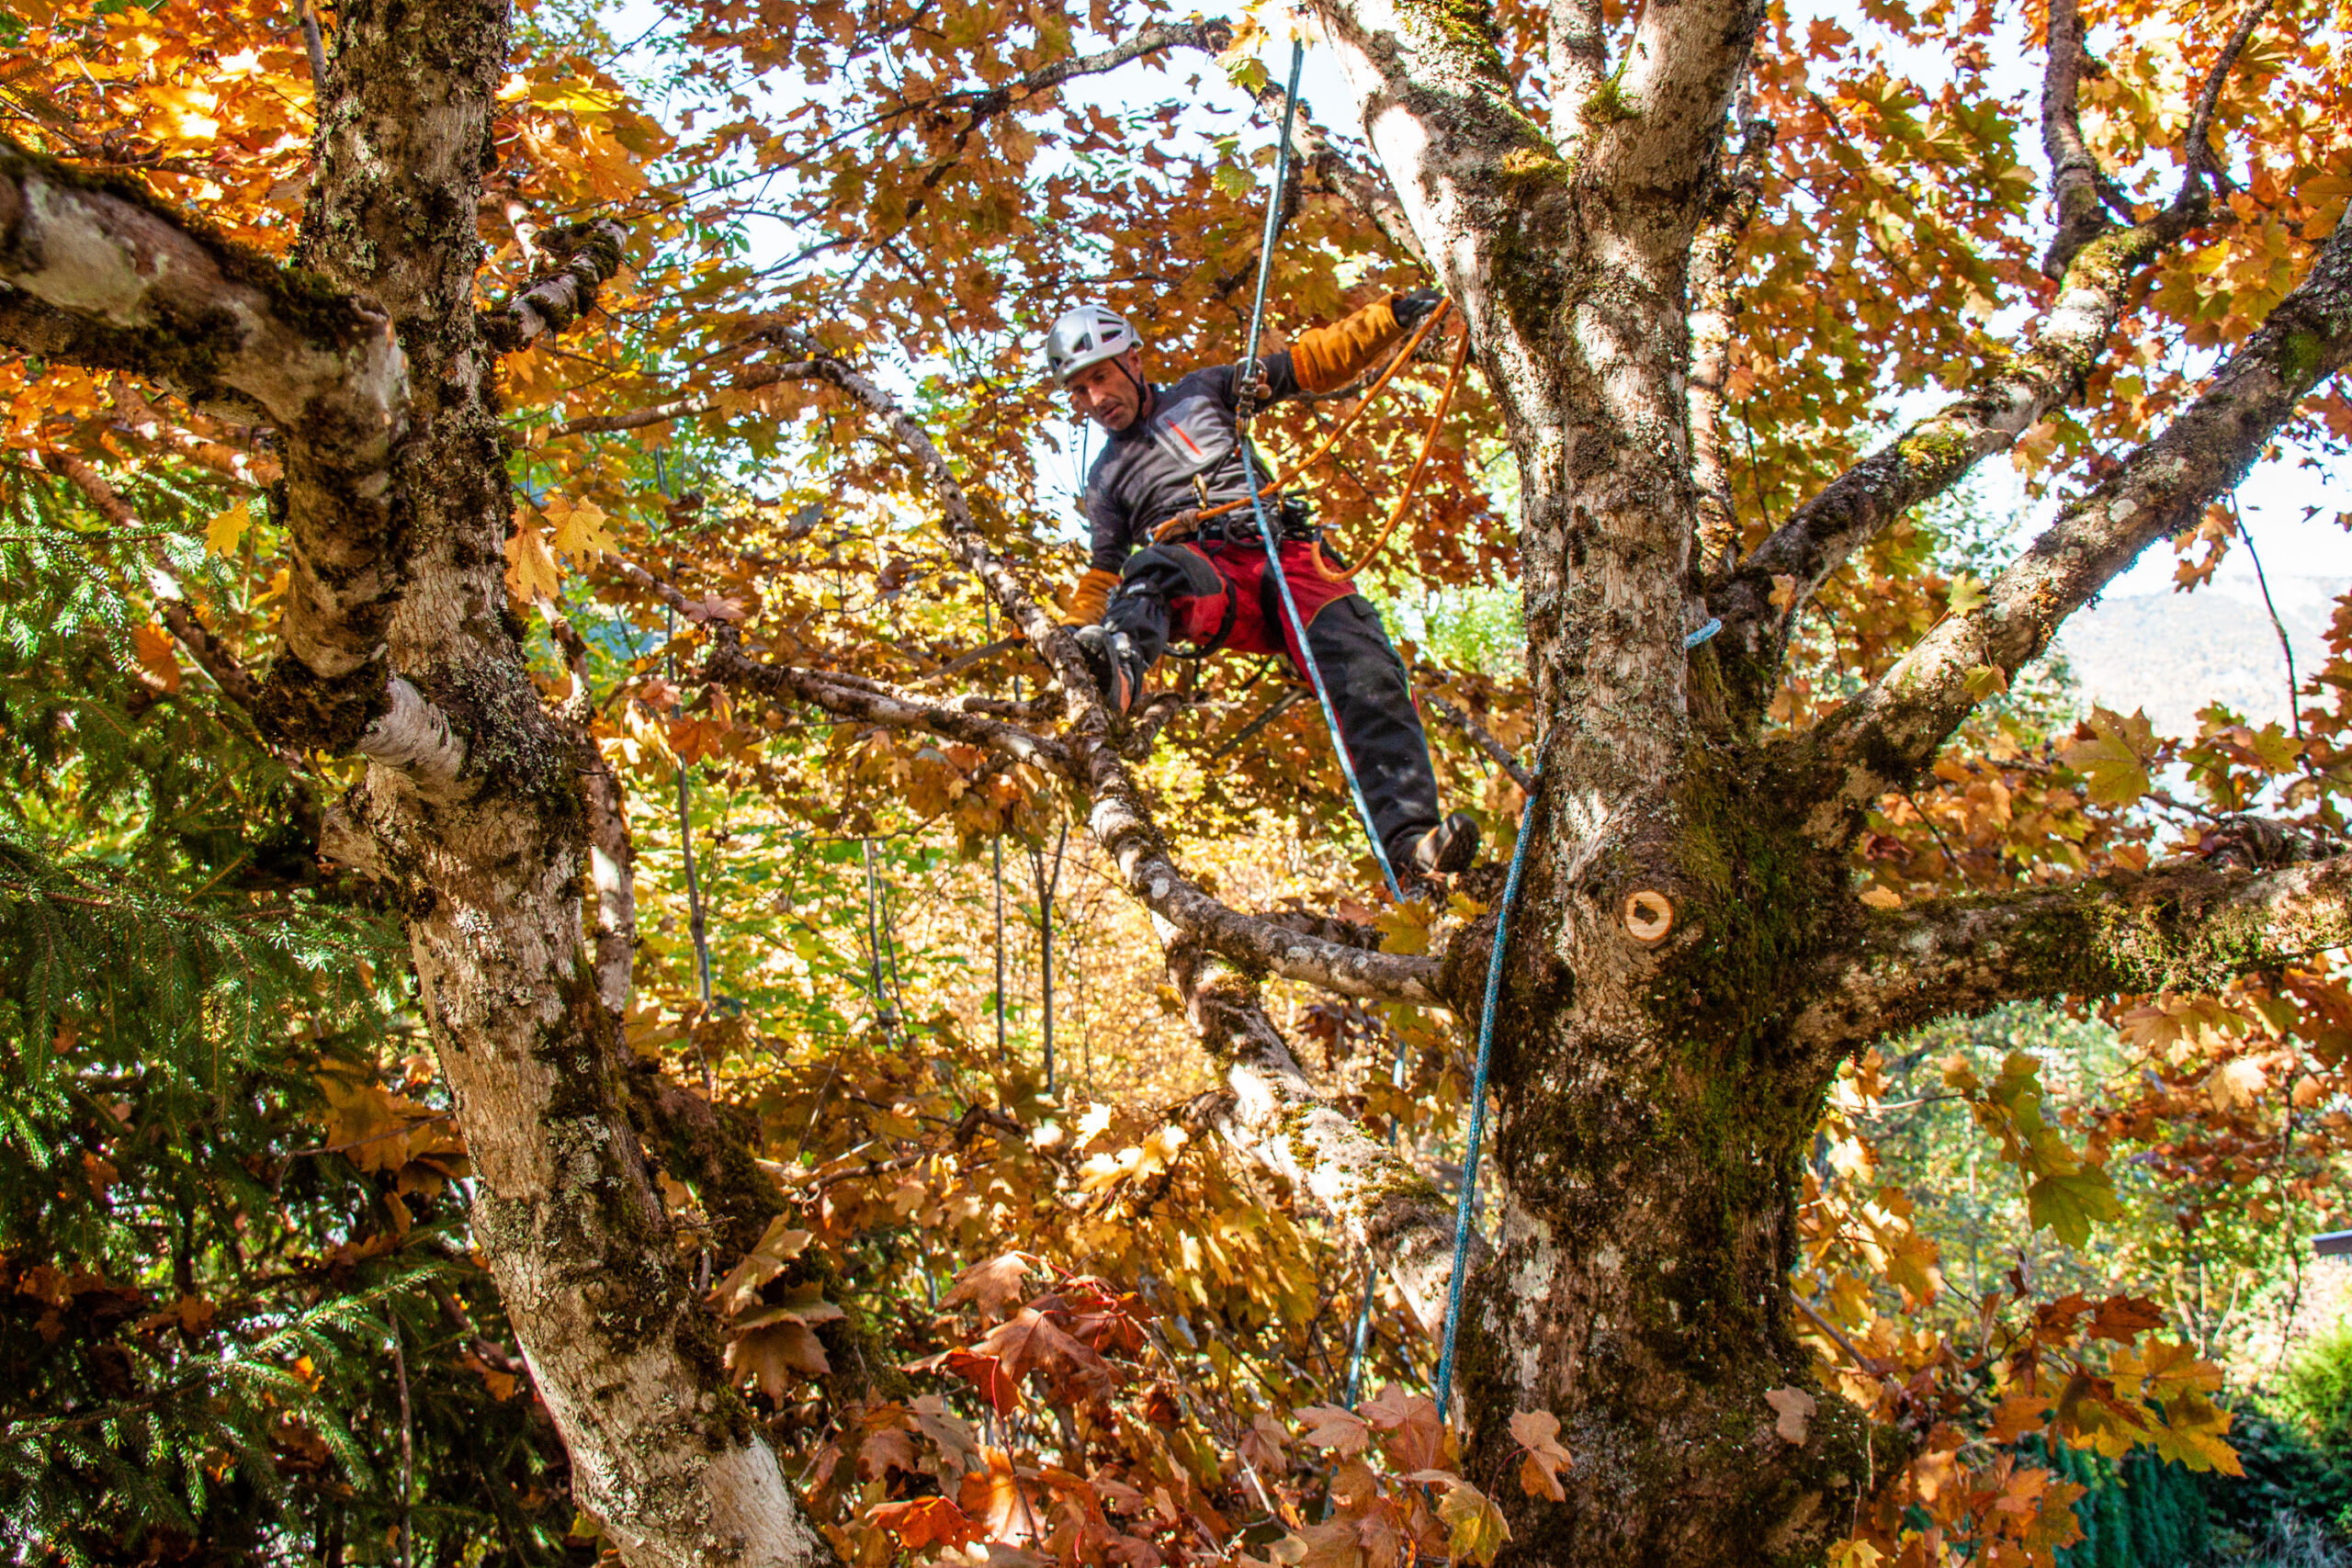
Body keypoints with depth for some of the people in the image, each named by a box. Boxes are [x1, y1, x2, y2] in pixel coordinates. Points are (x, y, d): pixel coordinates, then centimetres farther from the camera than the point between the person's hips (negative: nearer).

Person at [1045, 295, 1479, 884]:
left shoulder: (1202, 392, 25)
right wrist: (1072, 634, 4)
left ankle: (1409, 840, -41)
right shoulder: (1106, 479, 28)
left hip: (1289, 556, 0)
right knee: (1151, 565, -37)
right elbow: (1103, 575, 25)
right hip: (1209, 579, 0)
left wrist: (1391, 316, 11)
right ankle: (1116, 671, -70)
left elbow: (1309, 363, 22)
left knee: (1366, 673, -28)